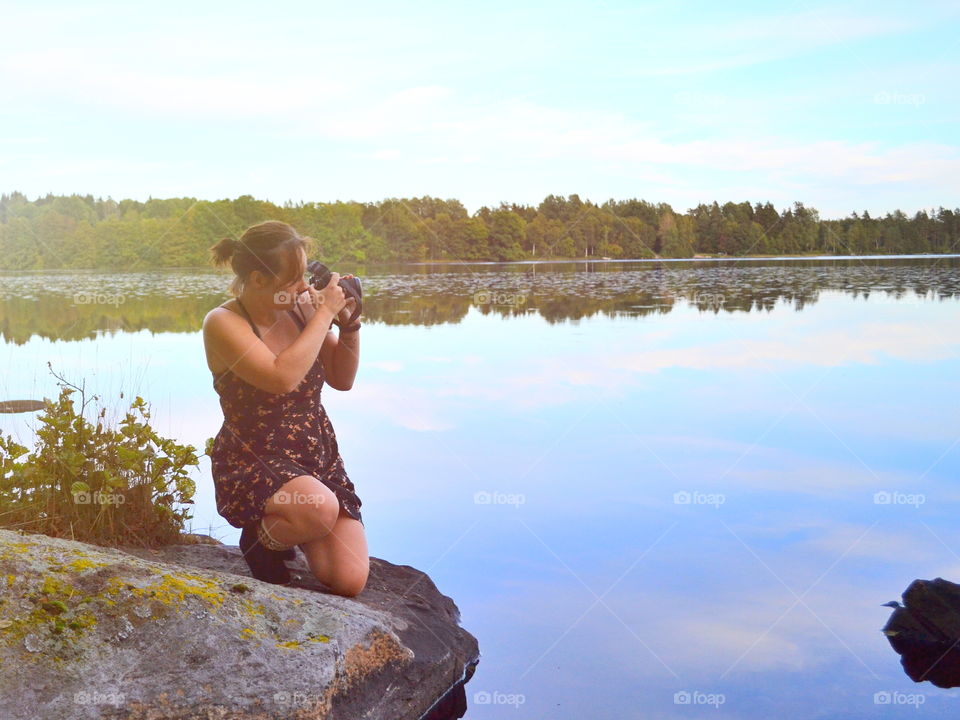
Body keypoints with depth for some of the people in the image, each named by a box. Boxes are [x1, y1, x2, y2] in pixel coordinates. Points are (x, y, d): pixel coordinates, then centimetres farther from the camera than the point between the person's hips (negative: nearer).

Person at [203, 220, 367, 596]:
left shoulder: (300, 308, 2)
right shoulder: (223, 323, -13)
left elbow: (342, 378, 11)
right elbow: (282, 378, -29)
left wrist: (348, 322, -4)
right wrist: (324, 314, -21)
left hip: (320, 458, 5)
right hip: (254, 463, -5)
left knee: (350, 581, -9)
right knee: (321, 508, -37)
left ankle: (294, 529, 23)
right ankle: (261, 542, -3)